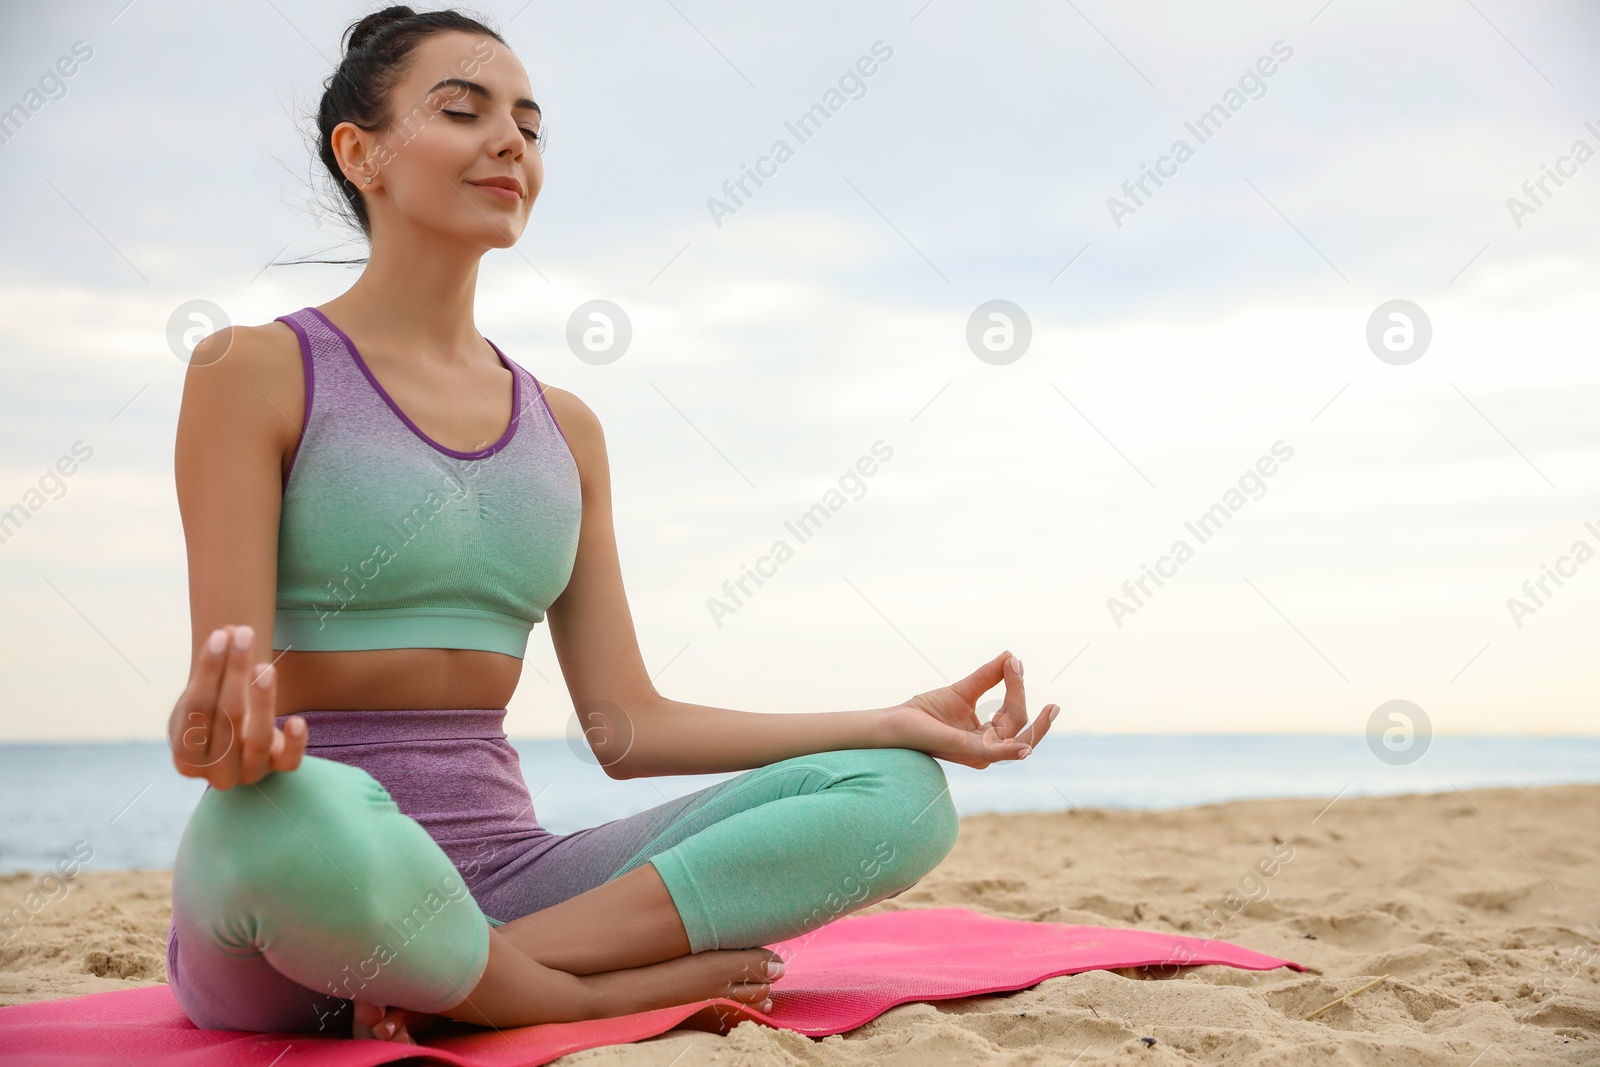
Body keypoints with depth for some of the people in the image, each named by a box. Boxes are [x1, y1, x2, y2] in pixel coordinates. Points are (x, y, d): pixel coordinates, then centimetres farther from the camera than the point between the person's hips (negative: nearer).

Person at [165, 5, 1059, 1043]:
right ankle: (635, 987, -16)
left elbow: (626, 725, 9)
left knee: (902, 796, -12)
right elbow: (222, 678, -10)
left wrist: (900, 722, 3)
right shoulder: (255, 371, 0)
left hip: (499, 872, 5)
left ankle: (475, 973, -19)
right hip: (315, 884, -5)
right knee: (298, 814, -43)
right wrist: (220, 735, -36)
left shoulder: (565, 428, 14)